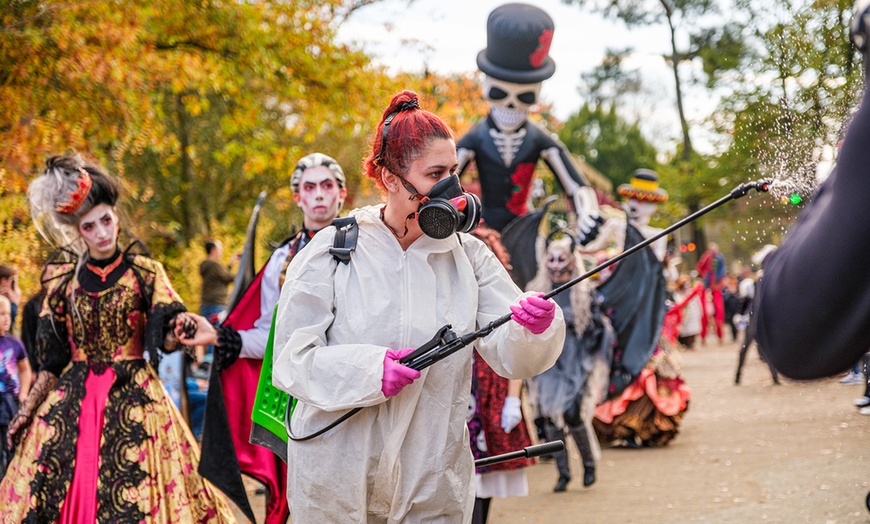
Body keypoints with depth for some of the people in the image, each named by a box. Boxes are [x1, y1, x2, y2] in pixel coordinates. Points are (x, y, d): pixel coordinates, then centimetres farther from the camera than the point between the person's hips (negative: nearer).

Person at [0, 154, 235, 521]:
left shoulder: (144, 272, 1)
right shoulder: (64, 278, 6)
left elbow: (164, 340, -8)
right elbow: (52, 357, 9)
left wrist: (178, 332, -31)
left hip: (133, 398, -2)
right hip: (72, 399, 2)